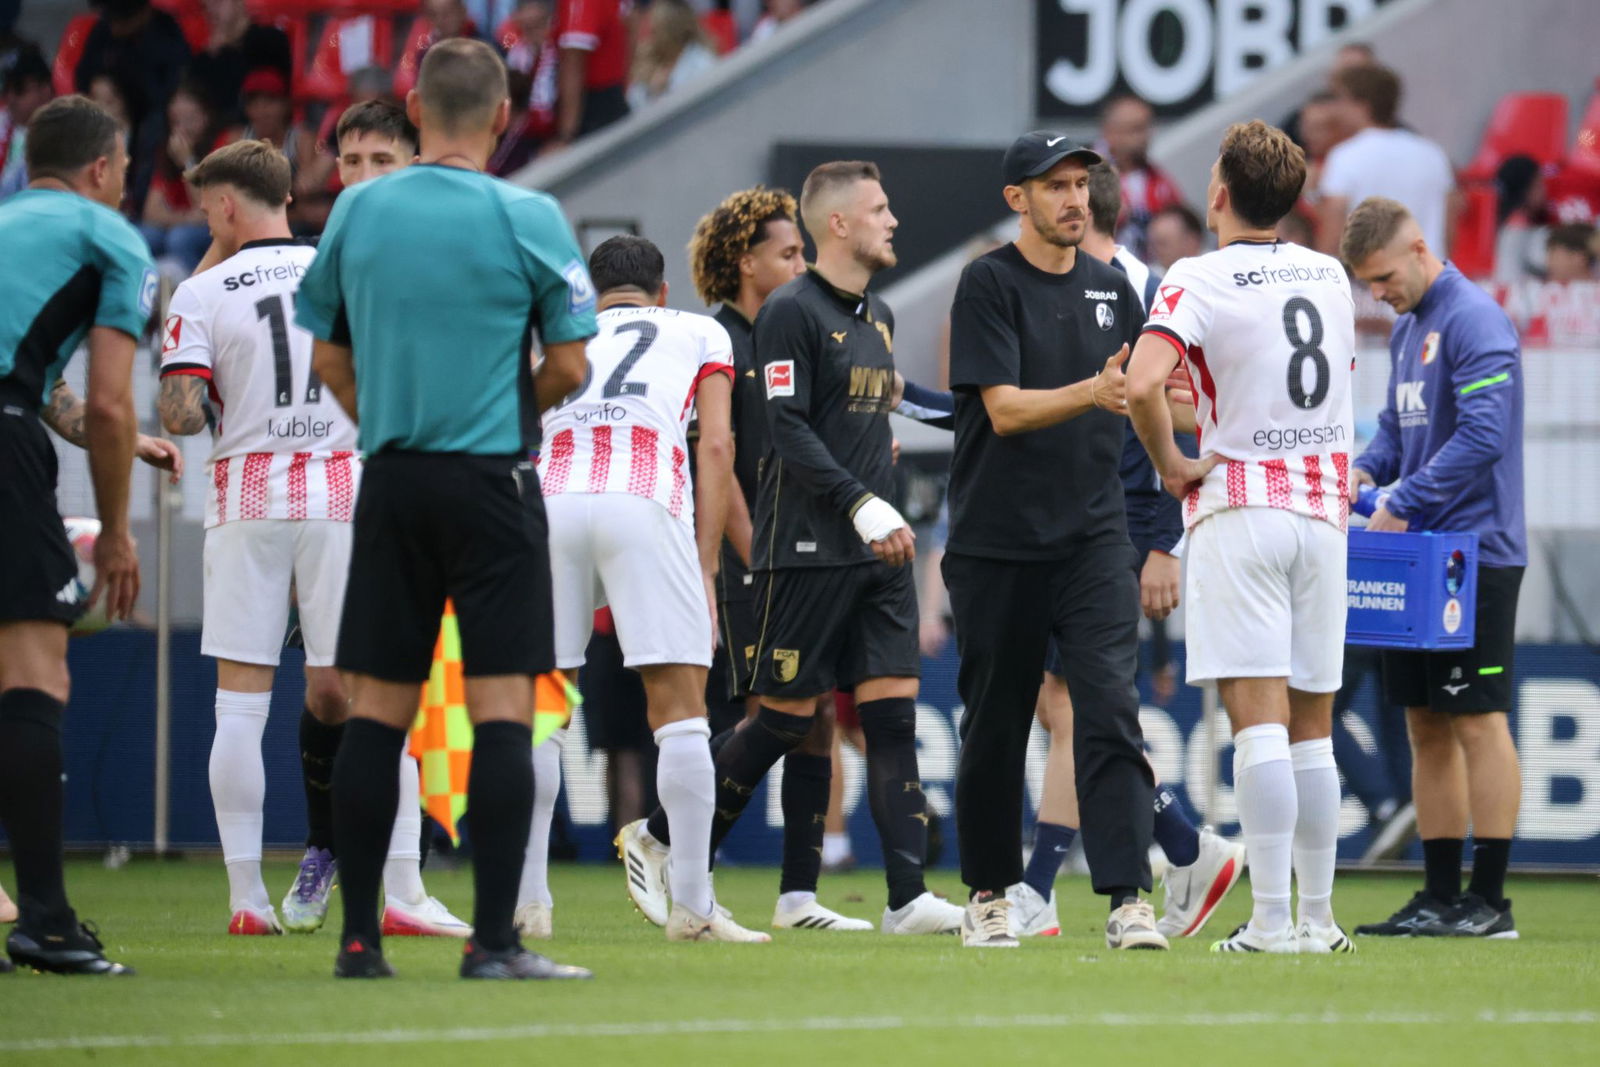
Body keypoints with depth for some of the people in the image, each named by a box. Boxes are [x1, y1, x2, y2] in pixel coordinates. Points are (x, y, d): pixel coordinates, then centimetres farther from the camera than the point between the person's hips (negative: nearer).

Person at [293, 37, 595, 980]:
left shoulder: (357, 212, 3)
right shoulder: (529, 219, -7)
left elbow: (328, 354, 10)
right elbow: (570, 367, -4)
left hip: (390, 479, 4)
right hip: (493, 479, -4)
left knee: (377, 710, 7)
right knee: (502, 706, -4)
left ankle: (360, 937, 7)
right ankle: (494, 939, -9)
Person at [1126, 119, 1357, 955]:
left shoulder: (1198, 282, -9)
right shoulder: (1330, 276, 10)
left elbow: (1141, 385, -23)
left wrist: (1171, 467, -9)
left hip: (1239, 504, -5)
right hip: (1323, 507, 5)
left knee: (1259, 720, -10)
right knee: (1311, 726, 9)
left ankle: (1271, 920, -17)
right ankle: (1319, 917, 11)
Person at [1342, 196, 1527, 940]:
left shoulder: (1474, 321, -14)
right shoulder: (1406, 328, 15)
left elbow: (1483, 435, -22)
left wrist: (1401, 504, -20)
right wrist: (1367, 471, 3)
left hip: (1474, 554, -9)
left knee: (1478, 722, -6)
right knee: (1426, 726, 9)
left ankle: (1488, 901, -4)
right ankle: (1440, 895, 13)